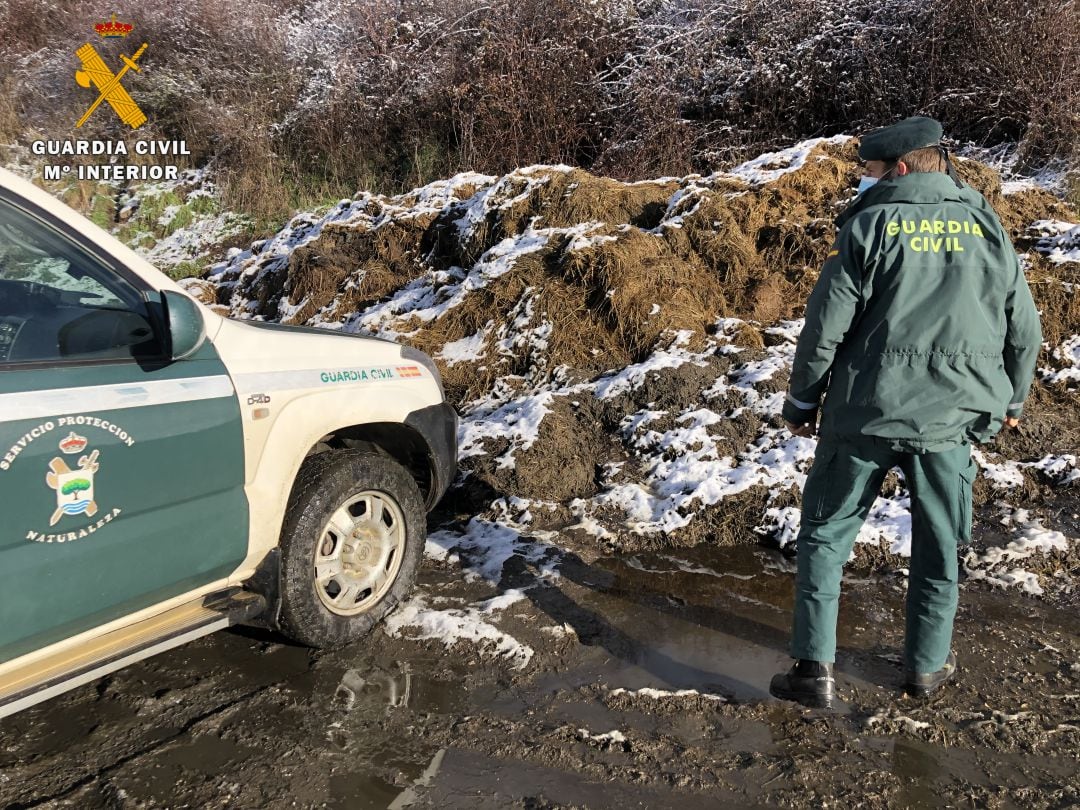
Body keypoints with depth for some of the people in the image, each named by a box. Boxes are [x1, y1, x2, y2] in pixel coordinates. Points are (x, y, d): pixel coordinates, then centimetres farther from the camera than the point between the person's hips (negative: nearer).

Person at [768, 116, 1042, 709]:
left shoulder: (869, 225, -5)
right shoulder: (987, 228, 7)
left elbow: (825, 326, -8)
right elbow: (1024, 331, 11)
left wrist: (802, 400, 5)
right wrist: (1012, 399, 27)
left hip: (864, 413, -3)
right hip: (949, 418, 3)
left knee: (823, 534, 10)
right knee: (938, 547, 18)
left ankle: (814, 668, 10)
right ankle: (927, 666, 30)